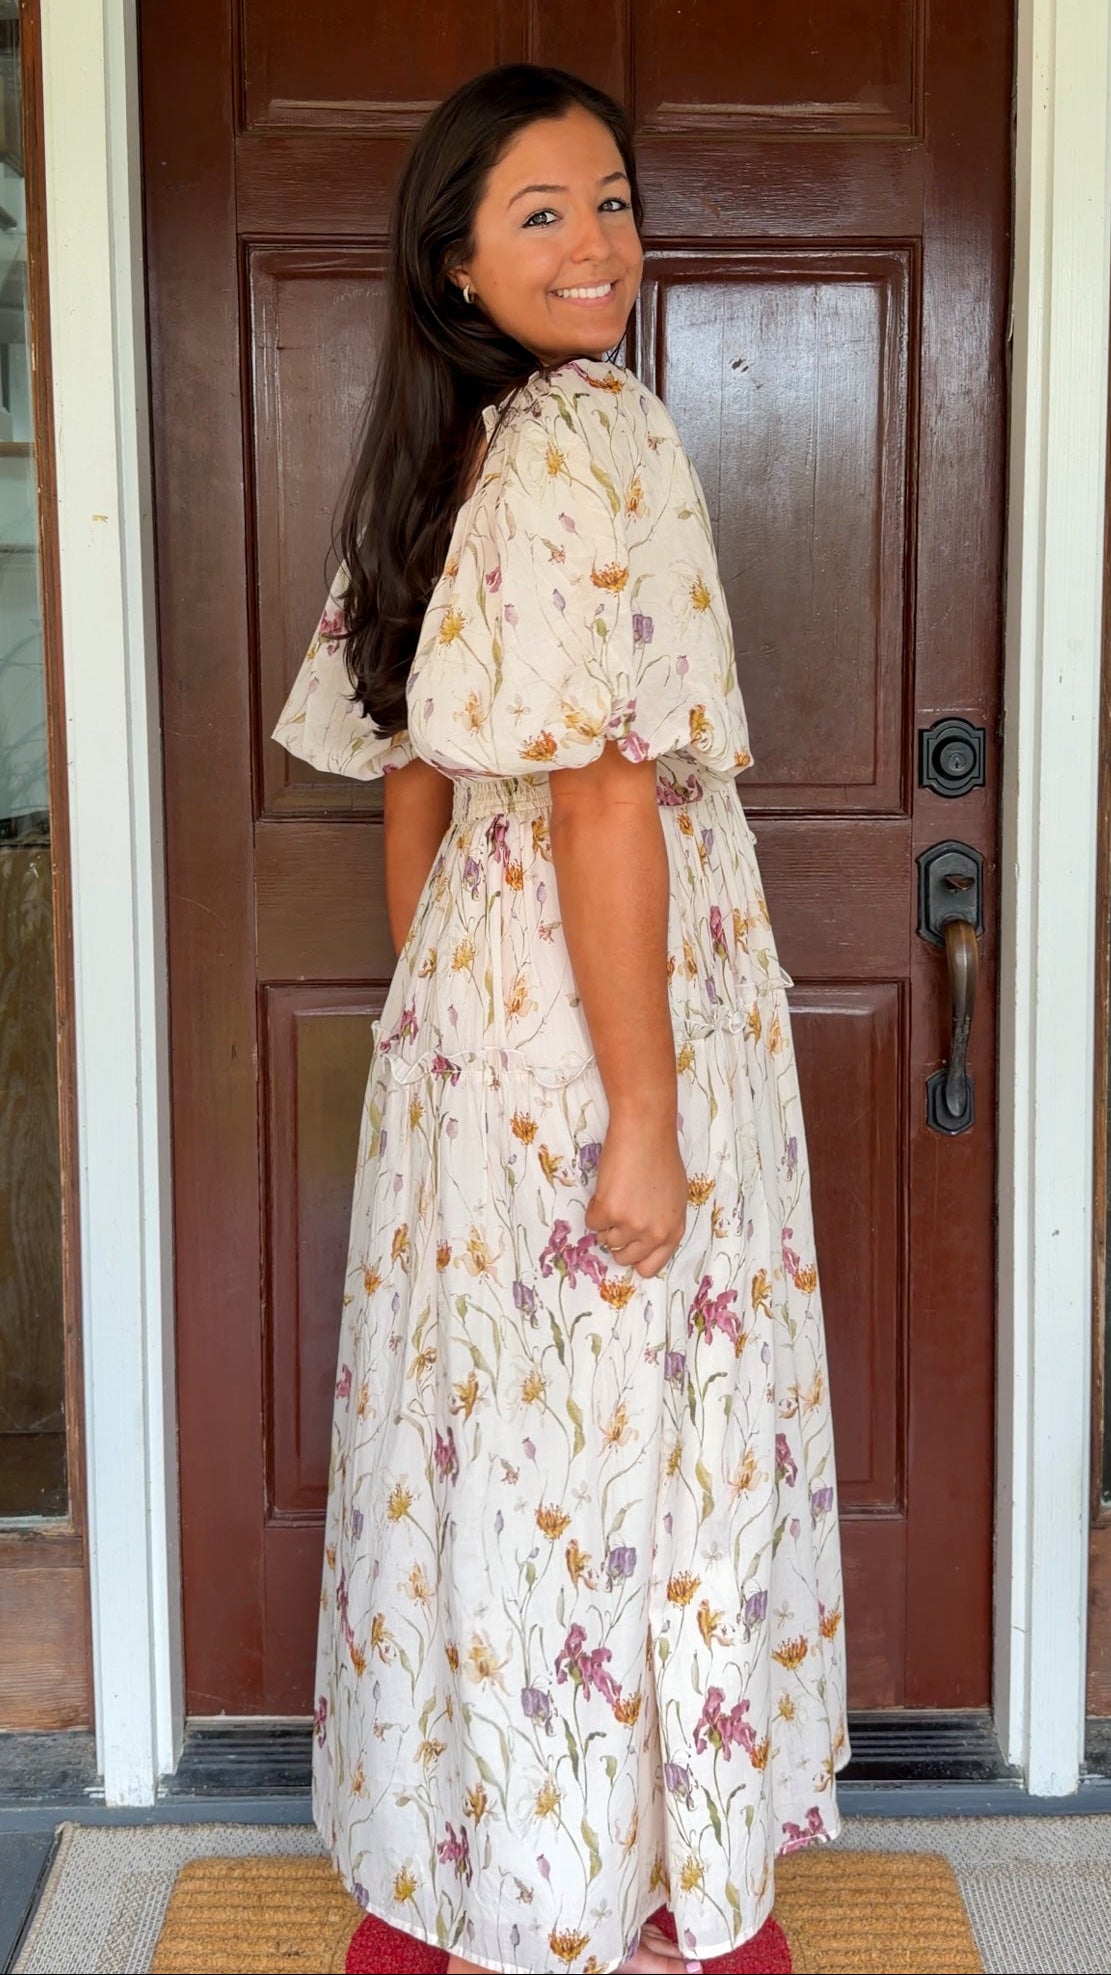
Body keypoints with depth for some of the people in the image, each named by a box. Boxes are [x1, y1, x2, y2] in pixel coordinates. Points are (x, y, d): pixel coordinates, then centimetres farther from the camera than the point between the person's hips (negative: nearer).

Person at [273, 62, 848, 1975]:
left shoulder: (441, 458, 10)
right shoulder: (590, 438, -17)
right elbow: (603, 802, -22)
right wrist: (646, 1119, -20)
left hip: (471, 1026, 9)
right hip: (595, 1042, -9)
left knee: (493, 1443, 18)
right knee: (609, 1459, 5)